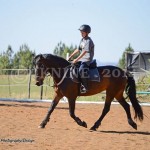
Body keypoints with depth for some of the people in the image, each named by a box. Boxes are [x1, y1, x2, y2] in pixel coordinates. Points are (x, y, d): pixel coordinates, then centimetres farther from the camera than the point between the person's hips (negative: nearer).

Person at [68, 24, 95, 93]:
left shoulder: (88, 41, -14)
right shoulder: (82, 40, 15)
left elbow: (85, 51, -23)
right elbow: (78, 49, 23)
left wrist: (77, 59, -27)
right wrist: (70, 56, 16)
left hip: (87, 60, -10)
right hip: (82, 59, 10)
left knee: (81, 69, -35)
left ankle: (85, 87, -34)